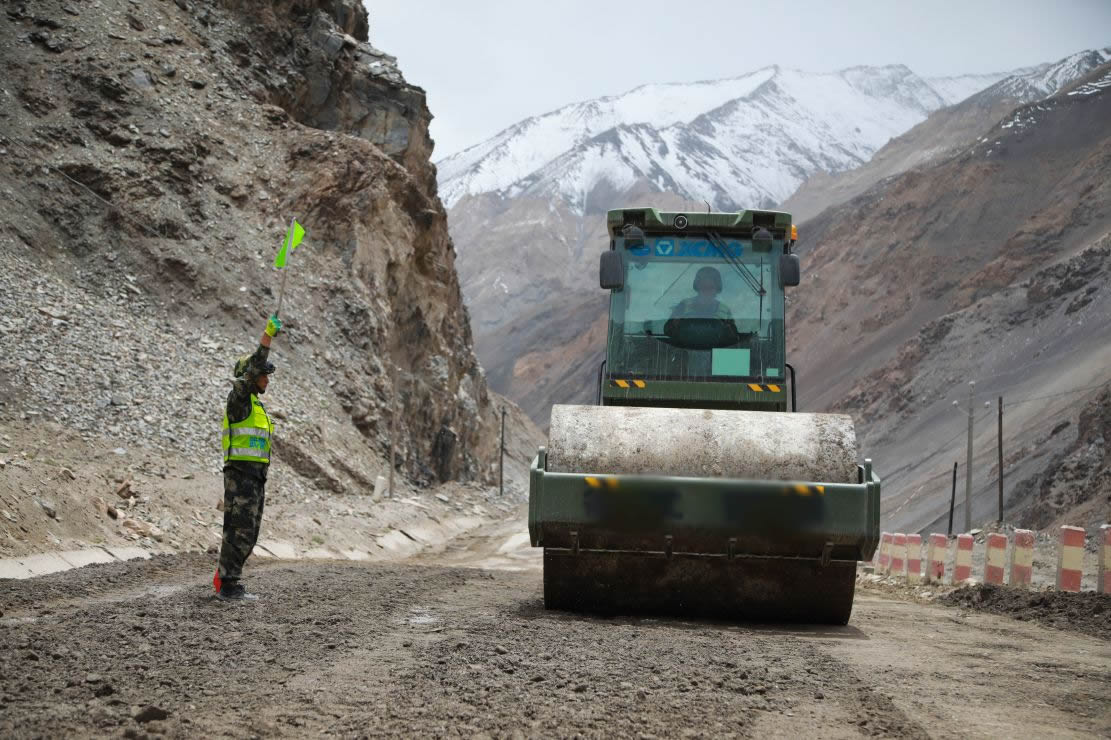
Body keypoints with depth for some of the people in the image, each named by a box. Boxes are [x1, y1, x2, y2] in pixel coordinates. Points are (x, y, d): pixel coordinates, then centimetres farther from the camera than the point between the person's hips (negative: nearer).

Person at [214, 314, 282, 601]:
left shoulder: (256, 405, 20)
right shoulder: (239, 398, -9)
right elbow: (252, 367, -24)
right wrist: (268, 335, -28)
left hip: (255, 476, 9)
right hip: (240, 474, -9)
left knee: (248, 533, 11)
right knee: (239, 531, -8)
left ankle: (224, 578, 19)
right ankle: (228, 587, -5)